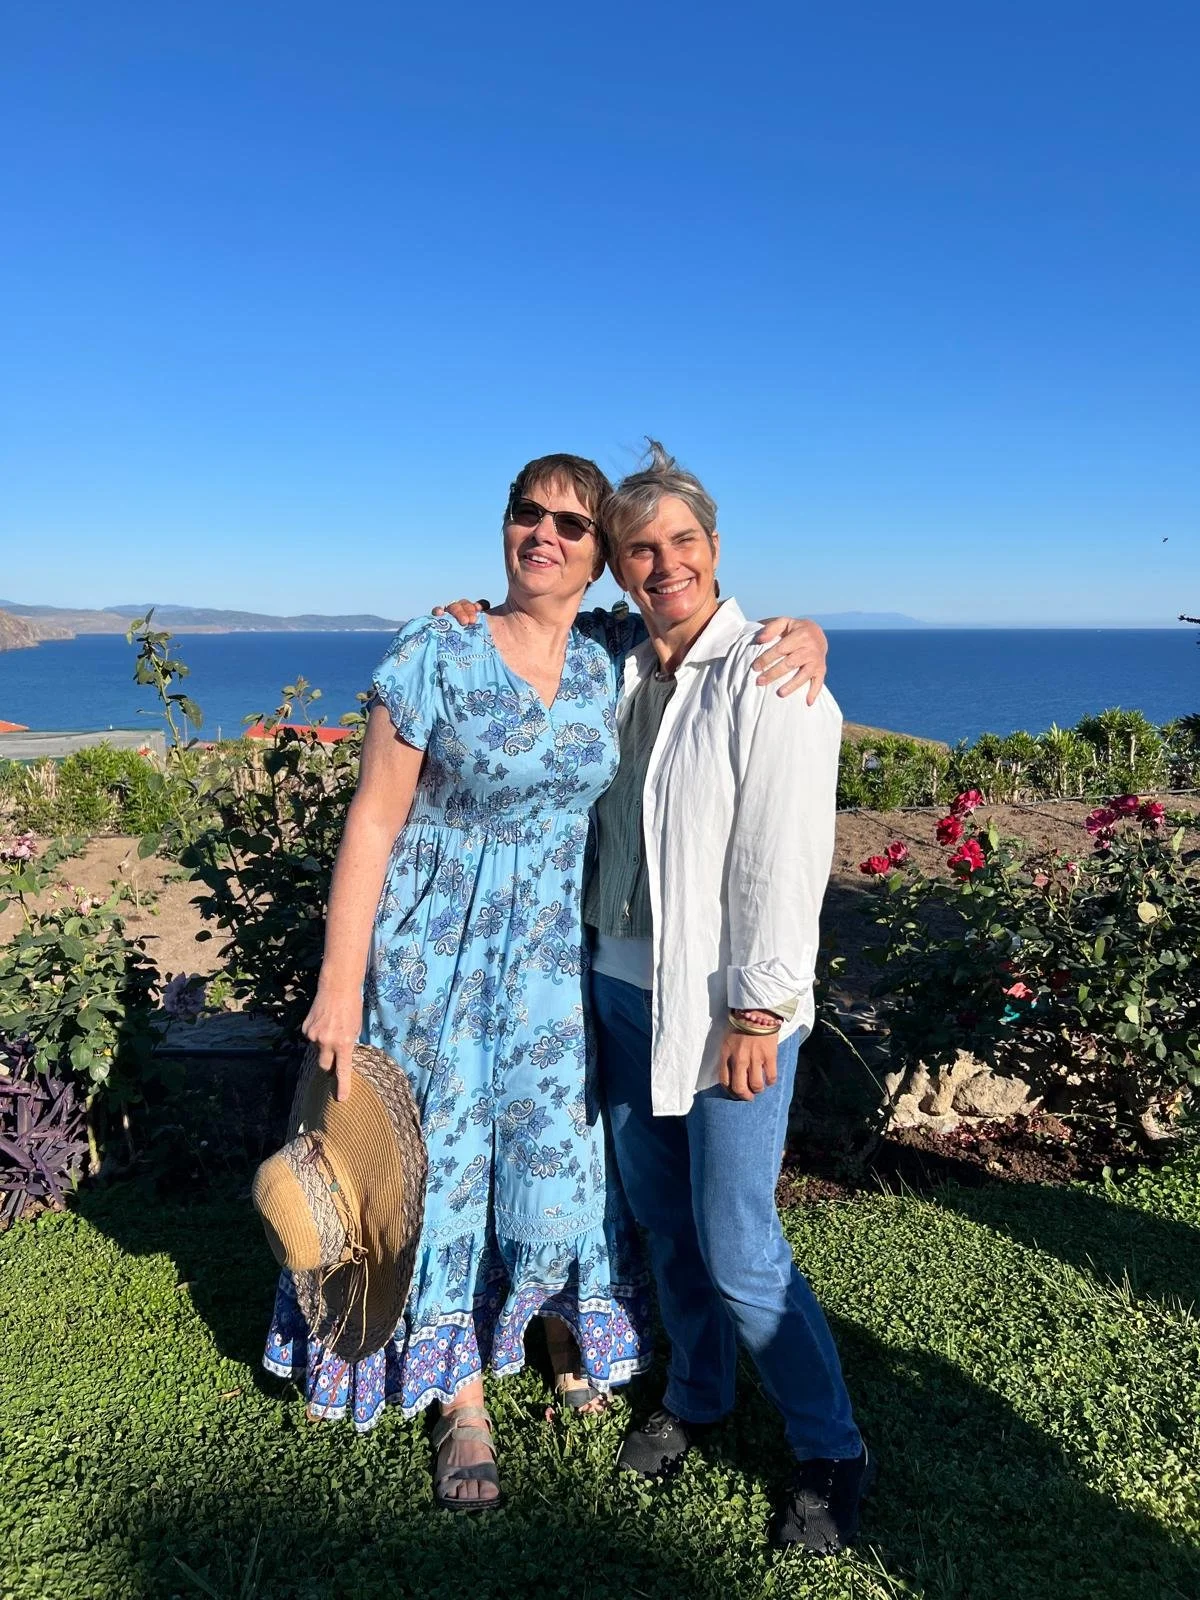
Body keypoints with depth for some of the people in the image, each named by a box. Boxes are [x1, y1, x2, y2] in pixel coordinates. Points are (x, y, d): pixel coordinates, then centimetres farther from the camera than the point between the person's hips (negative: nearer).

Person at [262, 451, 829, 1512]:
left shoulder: (619, 659, -2)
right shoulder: (436, 655, -12)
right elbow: (374, 821, -10)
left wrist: (802, 637, -14)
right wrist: (341, 982, -10)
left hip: (560, 955, 3)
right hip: (439, 948, -2)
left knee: (560, 1151, 12)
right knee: (445, 1158, 8)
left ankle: (583, 1328, 44)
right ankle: (461, 1396, 31)